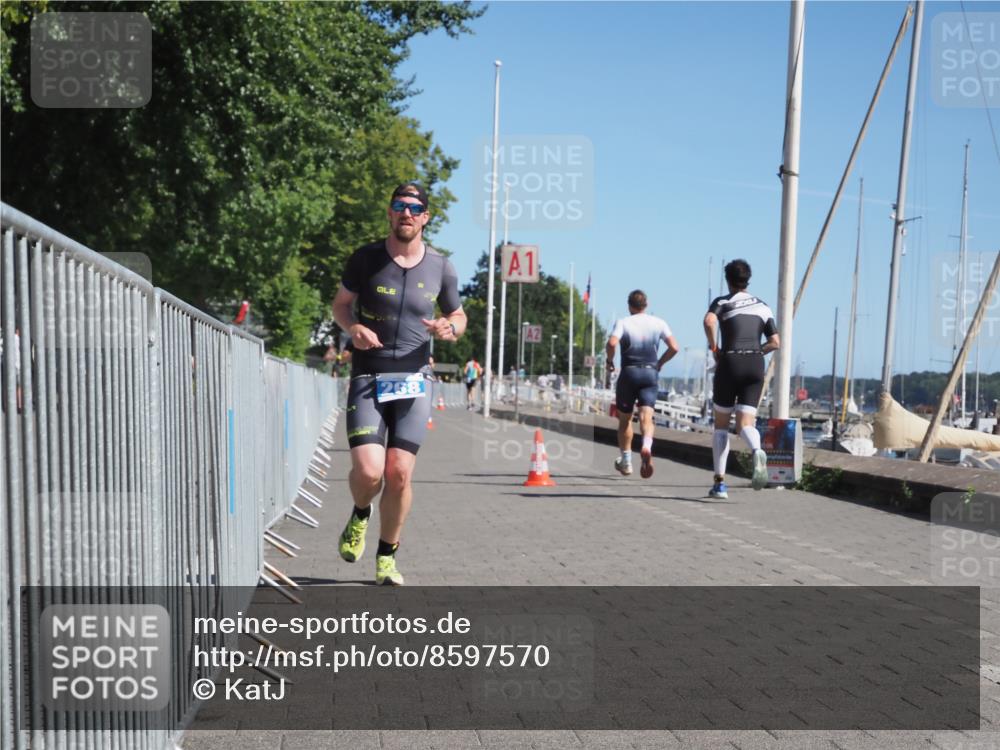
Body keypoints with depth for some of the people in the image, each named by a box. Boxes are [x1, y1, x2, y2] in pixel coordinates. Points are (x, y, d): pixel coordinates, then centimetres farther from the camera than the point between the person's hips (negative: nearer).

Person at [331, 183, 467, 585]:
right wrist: (353, 327, -11)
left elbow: (458, 315, 16)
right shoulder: (365, 259, -1)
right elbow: (340, 304, 11)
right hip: (368, 378, -1)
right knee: (368, 471, -14)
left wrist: (449, 328, -8)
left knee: (399, 474, -2)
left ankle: (386, 558, 17)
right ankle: (359, 515, 23)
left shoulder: (441, 267, 4)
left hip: (413, 381, 1)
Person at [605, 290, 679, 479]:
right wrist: (660, 363, 14)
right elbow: (674, 347, 0)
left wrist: (610, 361, -1)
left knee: (625, 418, 13)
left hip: (629, 373, -1)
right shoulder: (659, 323, 6)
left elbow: (611, 343, -18)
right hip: (650, 373, 1)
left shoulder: (623, 322, -1)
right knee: (646, 416, -6)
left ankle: (626, 462, 20)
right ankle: (646, 447, -37)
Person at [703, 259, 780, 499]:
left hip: (730, 363, -3)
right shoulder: (763, 307, 17)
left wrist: (714, 348, -5)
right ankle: (758, 453, -38)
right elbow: (775, 342, 10)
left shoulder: (722, 302, 4)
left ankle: (720, 483, 6)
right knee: (745, 424, -1)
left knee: (721, 424, 11)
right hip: (756, 365, 3)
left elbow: (709, 321, -18)